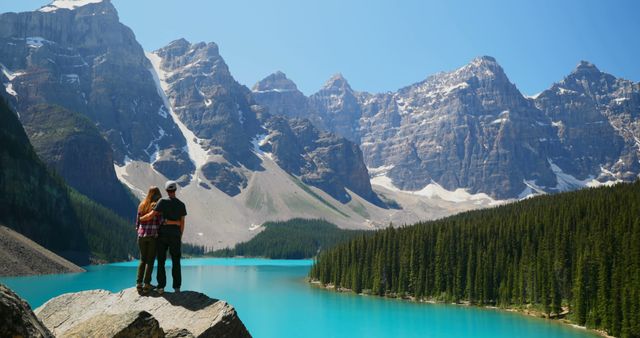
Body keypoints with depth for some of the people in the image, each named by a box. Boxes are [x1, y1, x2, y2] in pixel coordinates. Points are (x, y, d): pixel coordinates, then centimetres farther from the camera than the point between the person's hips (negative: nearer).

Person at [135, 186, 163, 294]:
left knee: (142, 260, 14)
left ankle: (139, 283, 8)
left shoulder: (142, 206, 7)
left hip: (142, 235, 4)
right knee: (150, 260, 3)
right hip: (154, 235, -4)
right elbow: (161, 222, -11)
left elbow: (138, 222, 9)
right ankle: (147, 284, 2)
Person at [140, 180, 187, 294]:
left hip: (163, 234, -2)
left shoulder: (163, 202, -8)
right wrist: (180, 237, 14)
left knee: (161, 261, 7)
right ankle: (177, 287, 8)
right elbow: (182, 223, 5)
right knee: (176, 261, 9)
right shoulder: (181, 204, 2)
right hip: (175, 235, 2)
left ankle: (161, 287, 4)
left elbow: (151, 215, -14)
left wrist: (140, 219, 4)